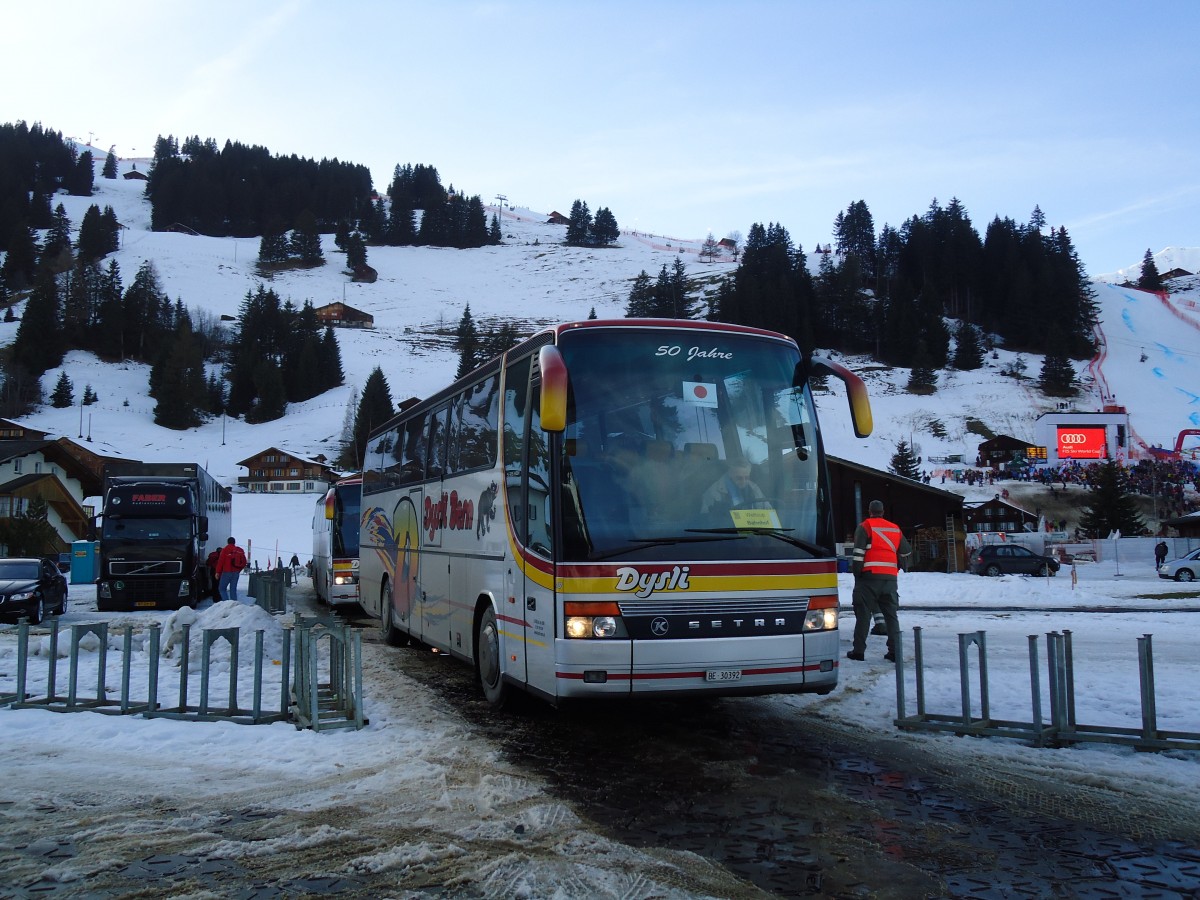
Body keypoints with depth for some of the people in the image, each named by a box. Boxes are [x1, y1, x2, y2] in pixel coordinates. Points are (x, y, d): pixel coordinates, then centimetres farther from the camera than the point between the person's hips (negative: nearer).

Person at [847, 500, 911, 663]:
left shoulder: (865, 526, -1)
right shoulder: (895, 529, 15)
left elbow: (859, 552, -10)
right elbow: (906, 552, 22)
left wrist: (856, 571, -5)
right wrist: (898, 567, 35)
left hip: (869, 576, -4)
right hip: (890, 577, 4)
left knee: (863, 613, 0)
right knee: (891, 614, 10)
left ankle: (859, 650, -1)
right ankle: (894, 651, 5)